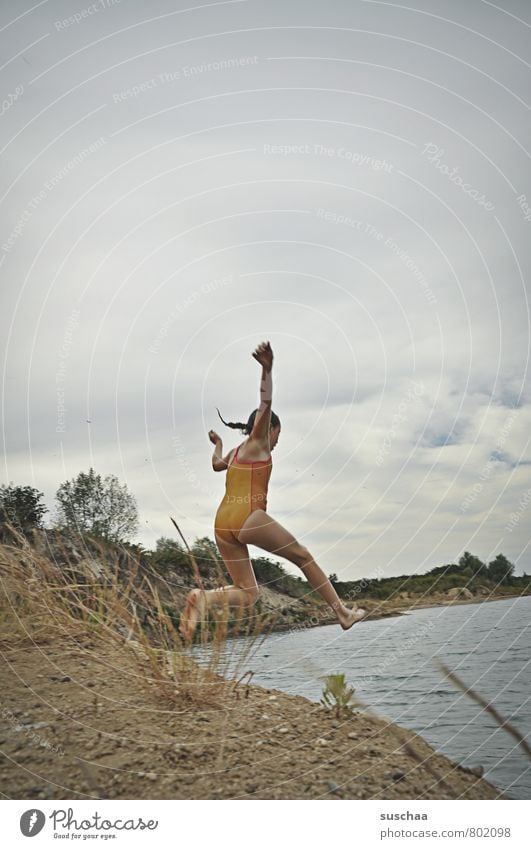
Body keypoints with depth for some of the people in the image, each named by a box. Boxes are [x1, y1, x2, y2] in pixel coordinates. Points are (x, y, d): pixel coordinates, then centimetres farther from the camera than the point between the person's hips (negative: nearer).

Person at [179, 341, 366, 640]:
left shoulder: (234, 452, 27)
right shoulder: (257, 443, 7)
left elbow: (217, 464, 49)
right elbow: (266, 404, -9)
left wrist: (218, 444, 67)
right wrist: (268, 370, -18)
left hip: (223, 524, 7)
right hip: (248, 517, -7)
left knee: (248, 595, 7)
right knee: (303, 556, 10)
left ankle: (204, 598, -19)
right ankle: (342, 612, 11)